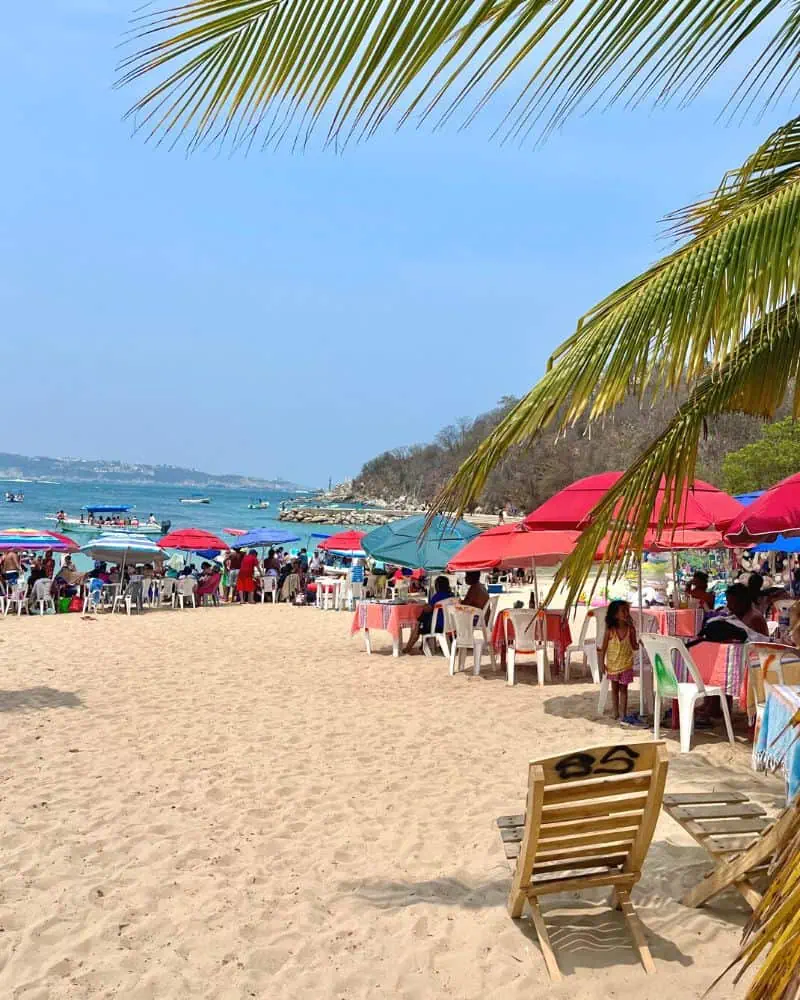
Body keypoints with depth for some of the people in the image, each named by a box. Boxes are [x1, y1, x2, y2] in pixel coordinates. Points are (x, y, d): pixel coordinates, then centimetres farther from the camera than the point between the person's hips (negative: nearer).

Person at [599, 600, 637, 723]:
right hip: (613, 664, 0)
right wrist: (602, 663, -6)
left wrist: (640, 643, -24)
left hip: (626, 664, 0)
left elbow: (634, 646, -2)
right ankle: (616, 713, 23)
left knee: (623, 689, 4)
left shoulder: (630, 629, -9)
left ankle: (623, 714, 8)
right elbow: (604, 647, -6)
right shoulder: (610, 630, -13)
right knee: (615, 688, 12)